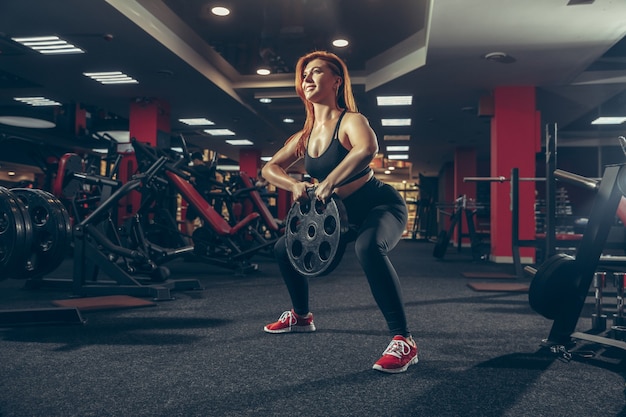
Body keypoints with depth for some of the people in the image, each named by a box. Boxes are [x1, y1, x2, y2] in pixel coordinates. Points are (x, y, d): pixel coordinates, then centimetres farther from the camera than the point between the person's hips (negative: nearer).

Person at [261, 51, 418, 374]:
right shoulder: (305, 136, 3)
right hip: (344, 213, 8)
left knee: (368, 247, -42)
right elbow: (270, 168, 4)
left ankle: (403, 340, -33)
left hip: (382, 207, -8)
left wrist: (328, 183, -47)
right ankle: (301, 316, 32)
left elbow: (368, 148, -42)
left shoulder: (350, 121, -19)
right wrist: (295, 185, -16)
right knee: (285, 248, 13)